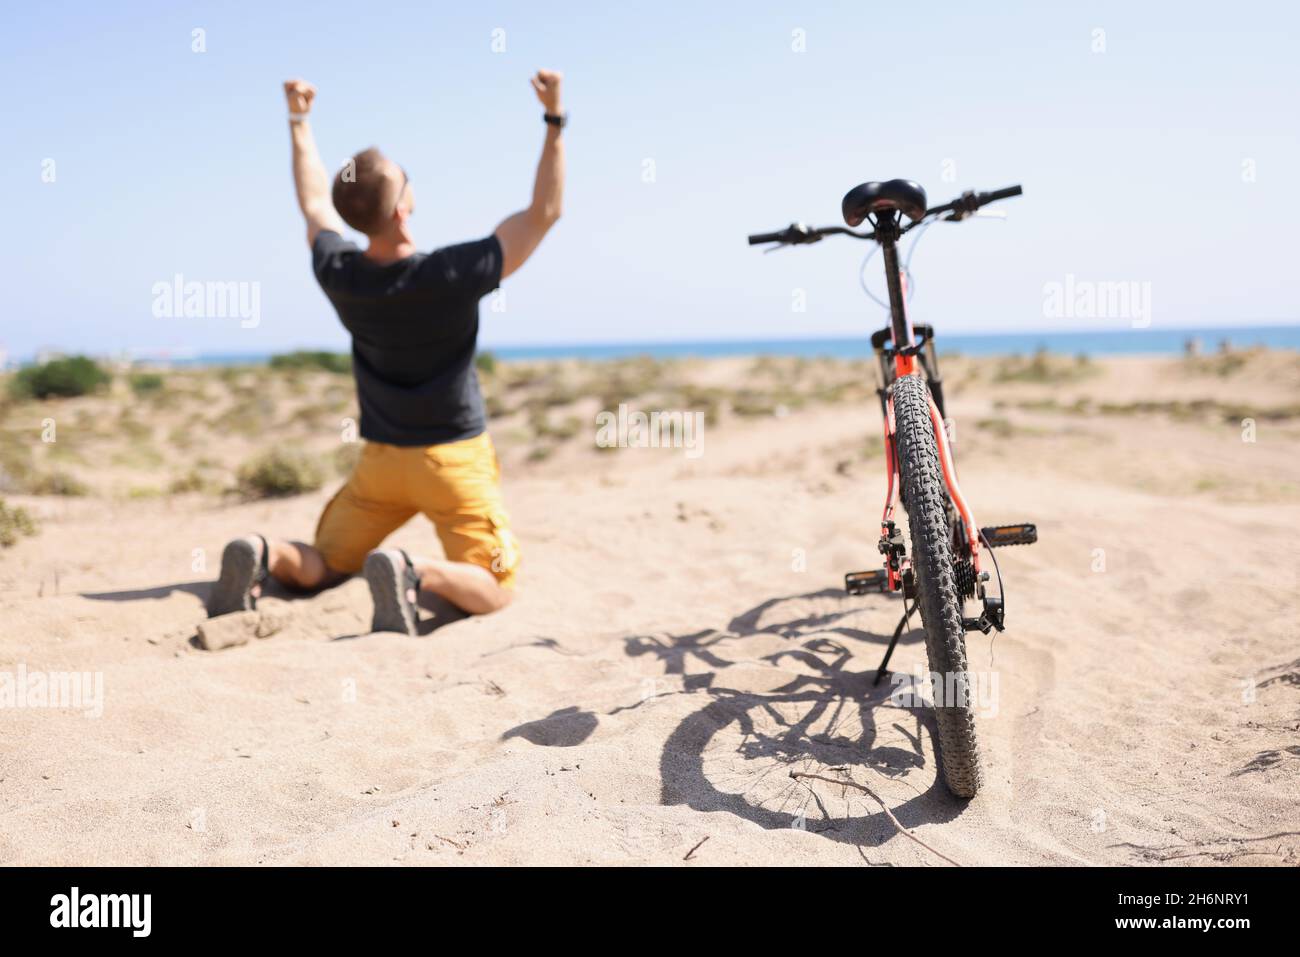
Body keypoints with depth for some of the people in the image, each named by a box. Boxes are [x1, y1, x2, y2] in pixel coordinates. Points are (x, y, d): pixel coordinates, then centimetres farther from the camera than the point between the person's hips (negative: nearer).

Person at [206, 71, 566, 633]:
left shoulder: (338, 273, -9)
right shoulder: (450, 277, -22)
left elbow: (315, 205, 14)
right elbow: (544, 212, -14)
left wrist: (299, 123, 24)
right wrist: (554, 120, -10)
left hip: (379, 460, 5)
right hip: (452, 458, -4)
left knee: (320, 567, 18)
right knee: (494, 591, -4)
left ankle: (264, 554, -14)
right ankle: (413, 573, -32)